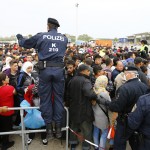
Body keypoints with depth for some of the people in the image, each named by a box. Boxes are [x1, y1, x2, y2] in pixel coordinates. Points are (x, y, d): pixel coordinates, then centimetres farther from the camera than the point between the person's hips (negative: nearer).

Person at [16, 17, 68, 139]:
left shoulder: (41, 36, 3)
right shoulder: (64, 38, 11)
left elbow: (25, 43, 14)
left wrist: (20, 37, 37)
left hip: (45, 69, -2)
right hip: (58, 69, 2)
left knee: (45, 98, 7)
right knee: (58, 97, 9)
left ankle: (49, 128, 13)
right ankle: (58, 127, 14)